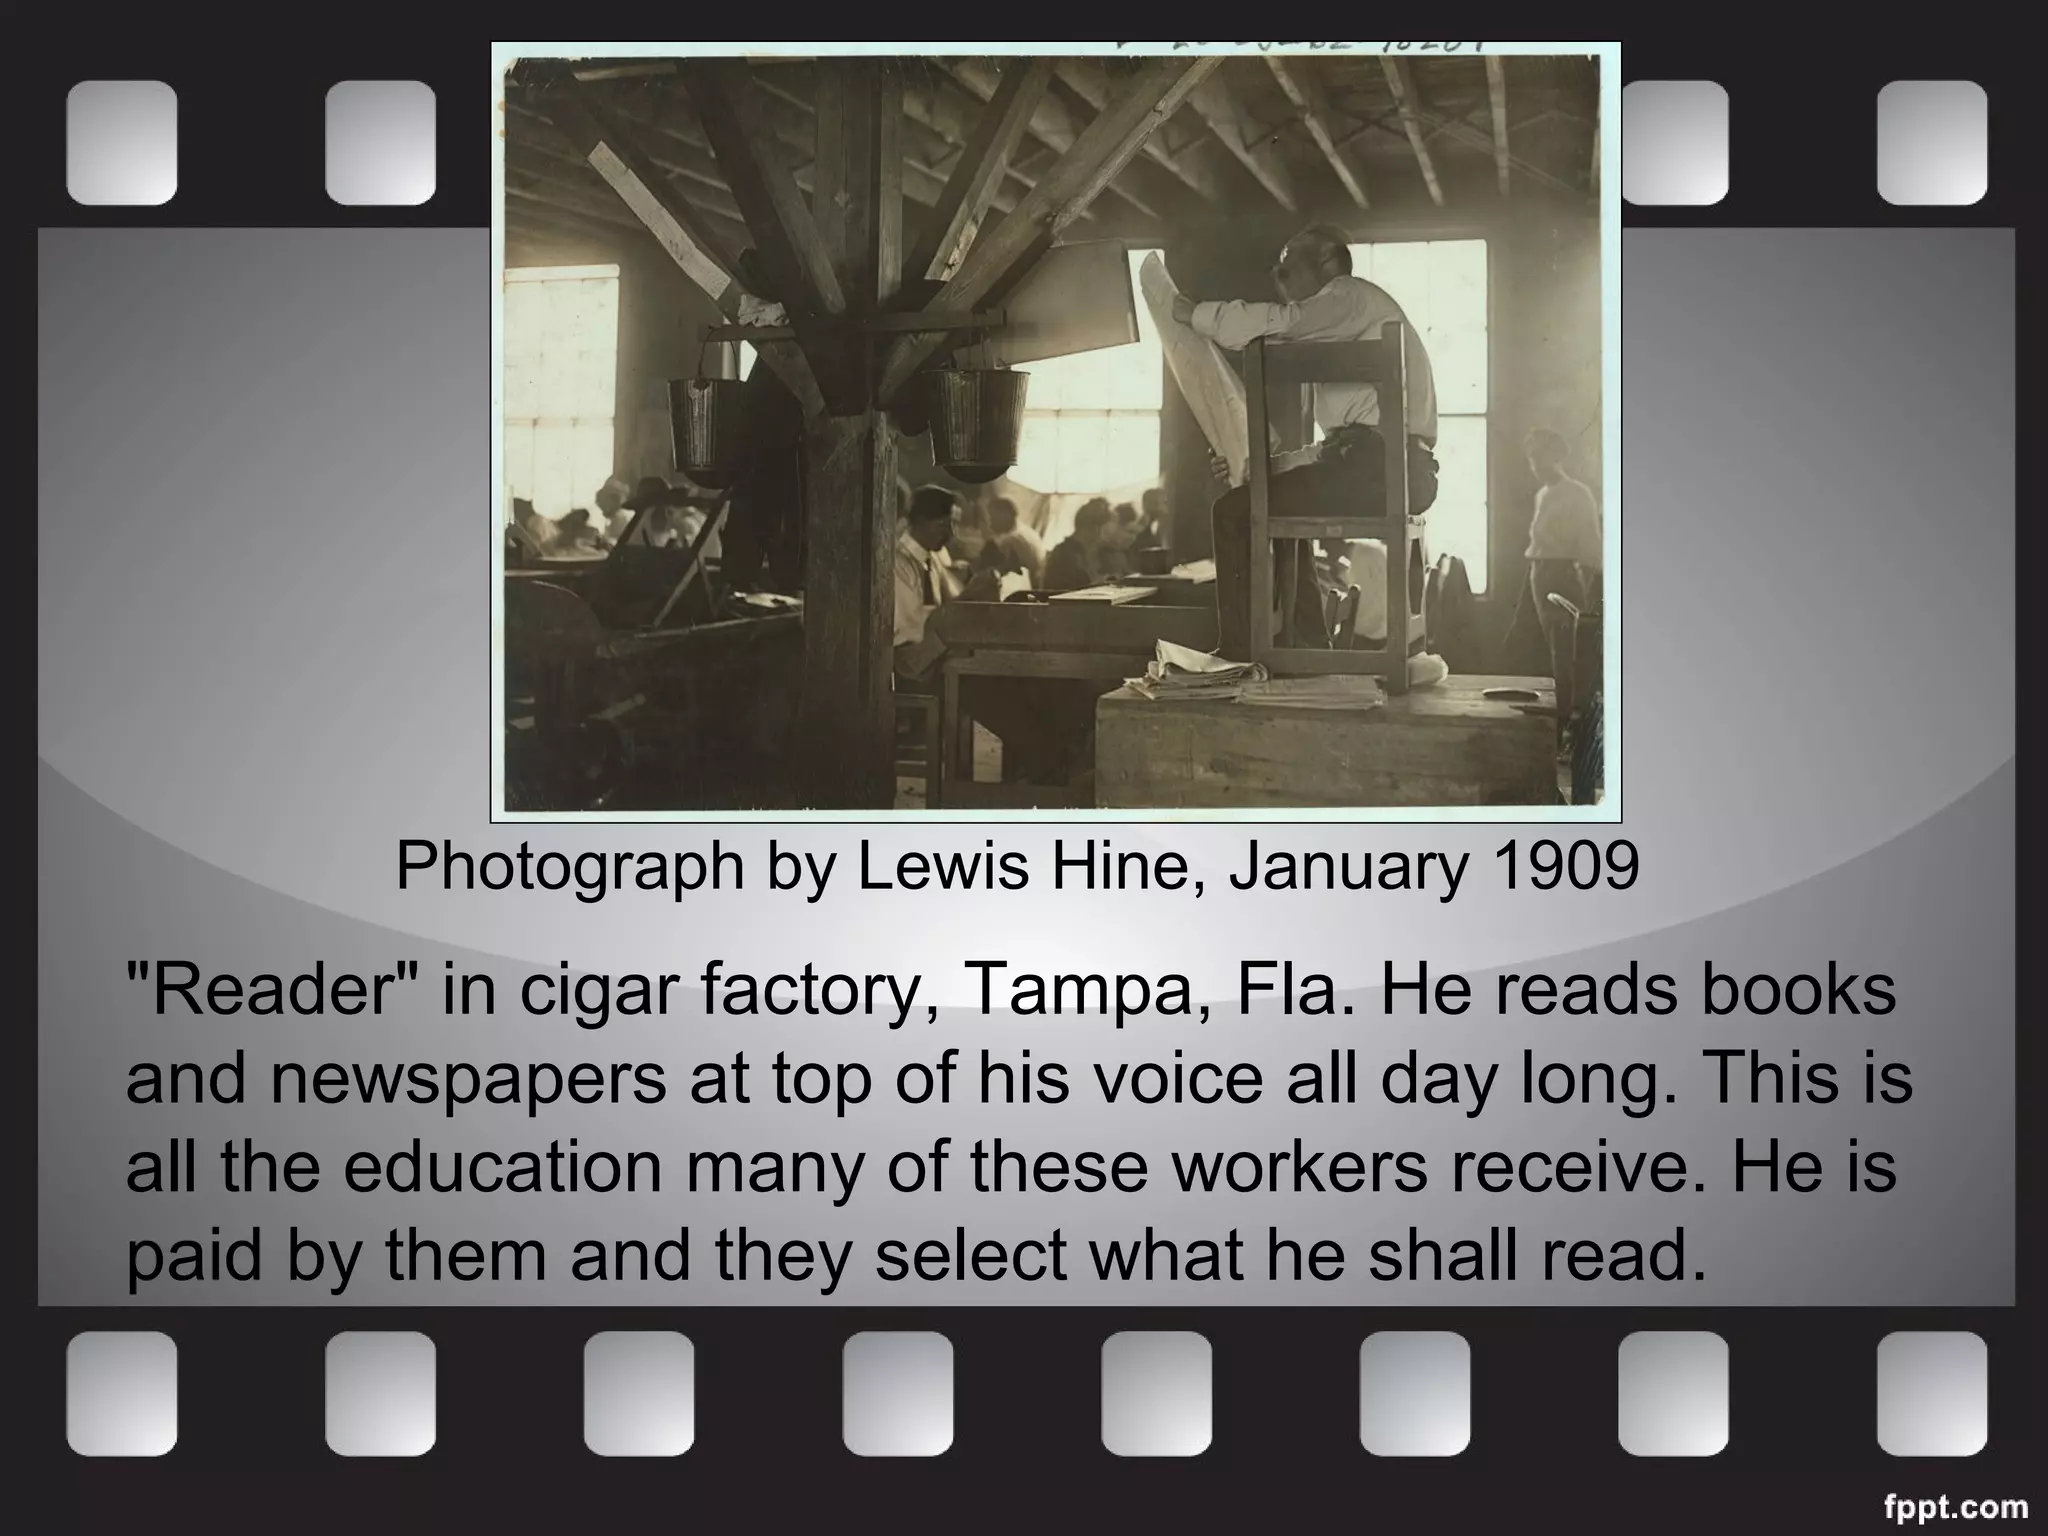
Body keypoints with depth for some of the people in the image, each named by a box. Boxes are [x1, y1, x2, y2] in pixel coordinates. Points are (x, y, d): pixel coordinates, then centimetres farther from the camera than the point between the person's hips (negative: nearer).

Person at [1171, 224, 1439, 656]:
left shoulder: (1351, 295, 0)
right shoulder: (1345, 328, 30)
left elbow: (1266, 324, -18)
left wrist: (1190, 312, -5)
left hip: (1378, 469, -10)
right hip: (1393, 472, 10)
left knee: (1235, 511, -7)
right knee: (1280, 510, 28)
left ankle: (1240, 654, -6)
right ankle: (1309, 647, 23)